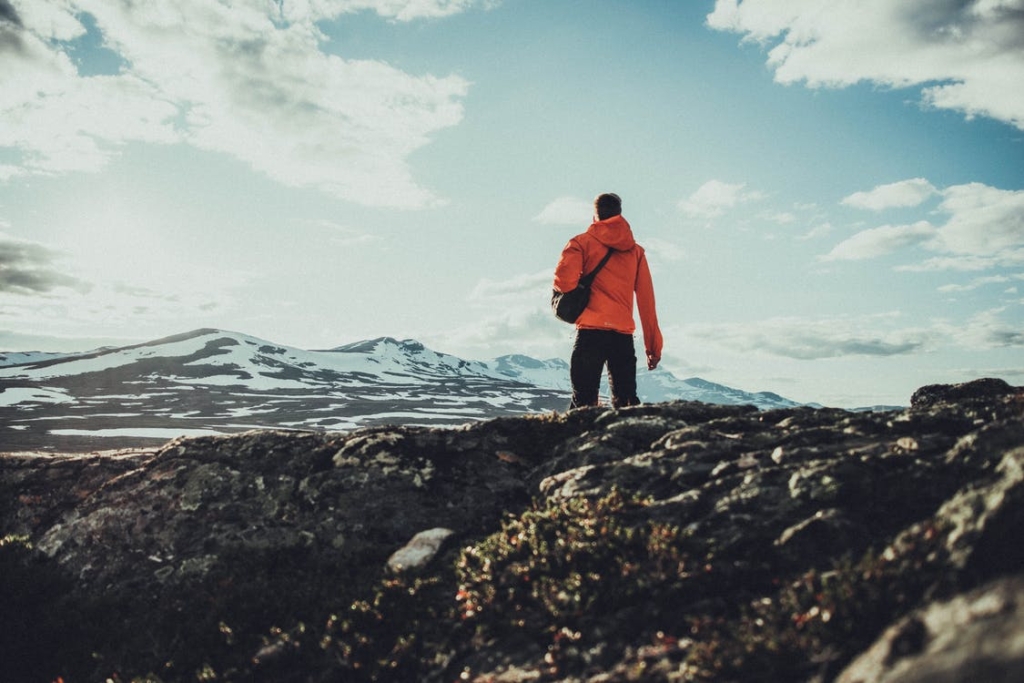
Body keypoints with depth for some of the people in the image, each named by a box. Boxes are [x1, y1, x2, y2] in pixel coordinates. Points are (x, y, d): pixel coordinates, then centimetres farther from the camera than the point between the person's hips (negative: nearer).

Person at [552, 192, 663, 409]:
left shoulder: (582, 242, 3)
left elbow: (564, 281, -14)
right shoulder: (636, 250, 13)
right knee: (627, 403, 11)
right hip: (624, 335, 3)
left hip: (591, 331, -3)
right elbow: (646, 300, 9)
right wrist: (653, 346, 12)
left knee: (583, 401, -3)